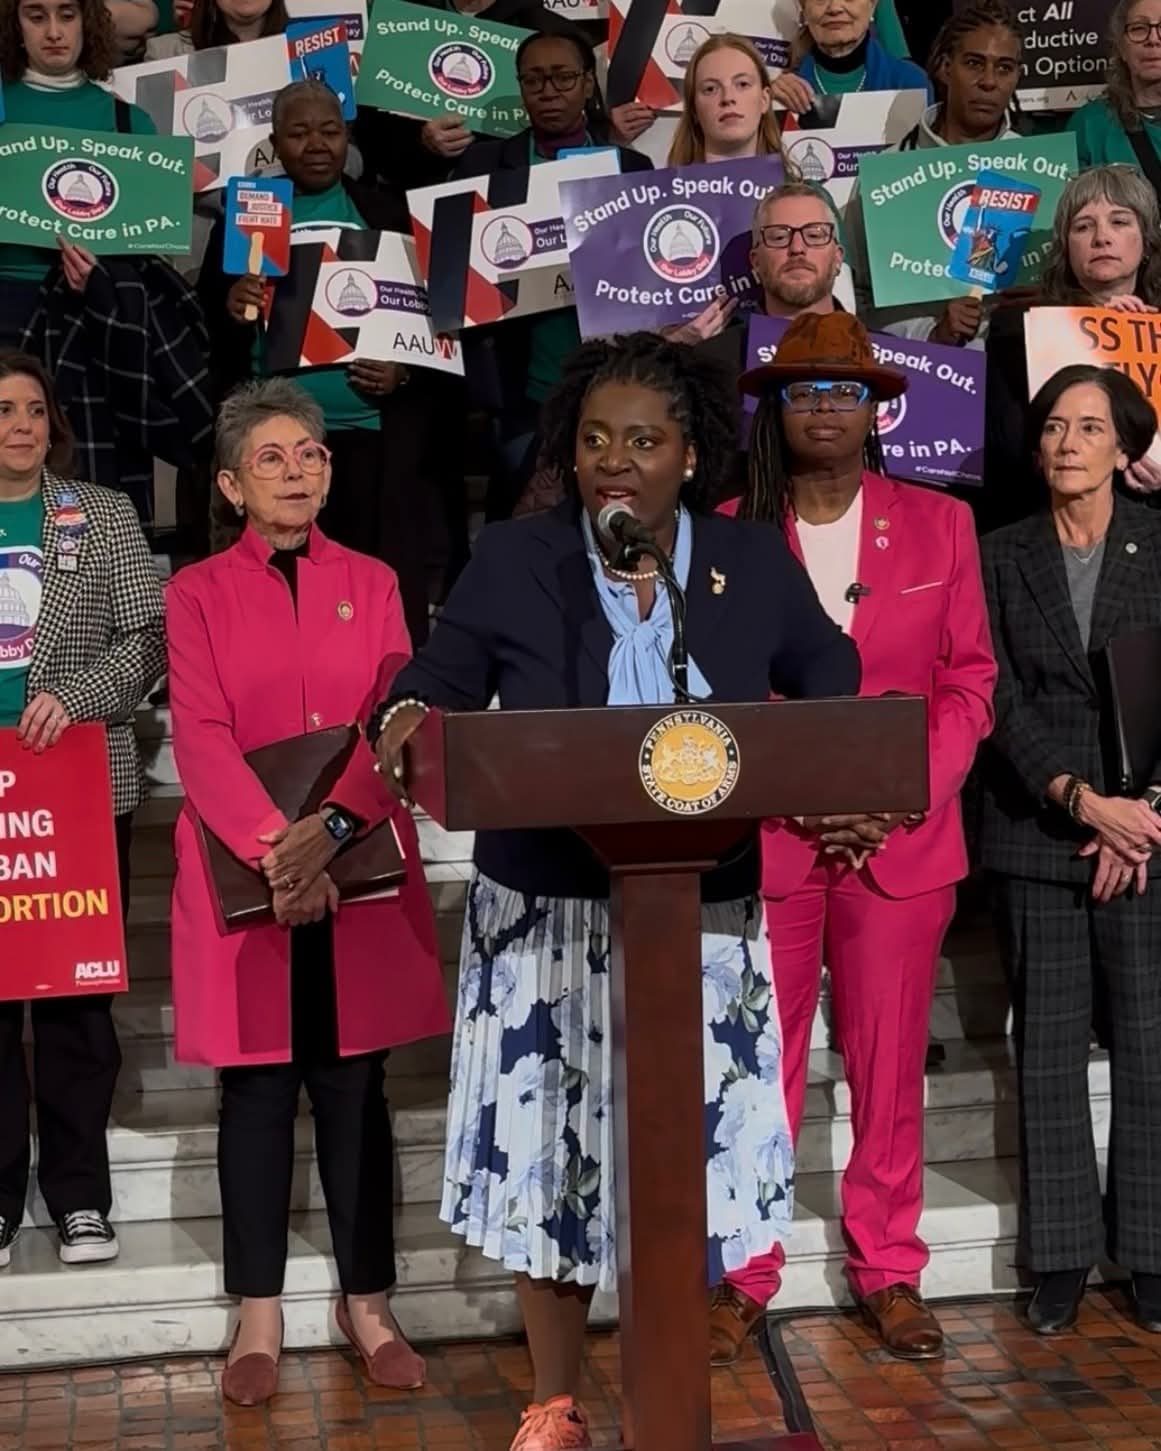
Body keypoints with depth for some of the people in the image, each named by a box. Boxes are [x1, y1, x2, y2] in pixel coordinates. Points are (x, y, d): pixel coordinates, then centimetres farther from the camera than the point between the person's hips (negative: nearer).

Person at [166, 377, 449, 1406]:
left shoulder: (372, 584, 9)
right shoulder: (198, 593, 4)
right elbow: (203, 738, -8)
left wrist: (333, 827, -18)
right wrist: (276, 847, -22)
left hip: (361, 873, 1)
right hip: (244, 876, -1)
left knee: (354, 1089, 7)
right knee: (259, 1091, 5)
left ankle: (367, 1301, 18)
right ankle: (260, 1313, 16)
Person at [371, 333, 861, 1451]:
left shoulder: (754, 565, 4)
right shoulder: (514, 560, 1)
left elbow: (829, 680, 15)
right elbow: (443, 674, -4)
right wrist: (409, 718, -27)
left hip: (700, 917, 1)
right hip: (546, 914, -1)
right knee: (551, 1147, 6)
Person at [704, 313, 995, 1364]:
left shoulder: (940, 524, 7)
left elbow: (969, 679, 6)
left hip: (903, 842, 1)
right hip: (764, 839, -1)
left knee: (890, 1066, 8)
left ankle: (889, 1269, 23)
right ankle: (742, 1276, 16)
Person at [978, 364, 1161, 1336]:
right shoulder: (1003, 557, 8)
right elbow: (1004, 701, 0)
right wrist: (1083, 800, -12)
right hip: (1036, 835, 1)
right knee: (1049, 1049, 5)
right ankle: (1062, 1256, 14)